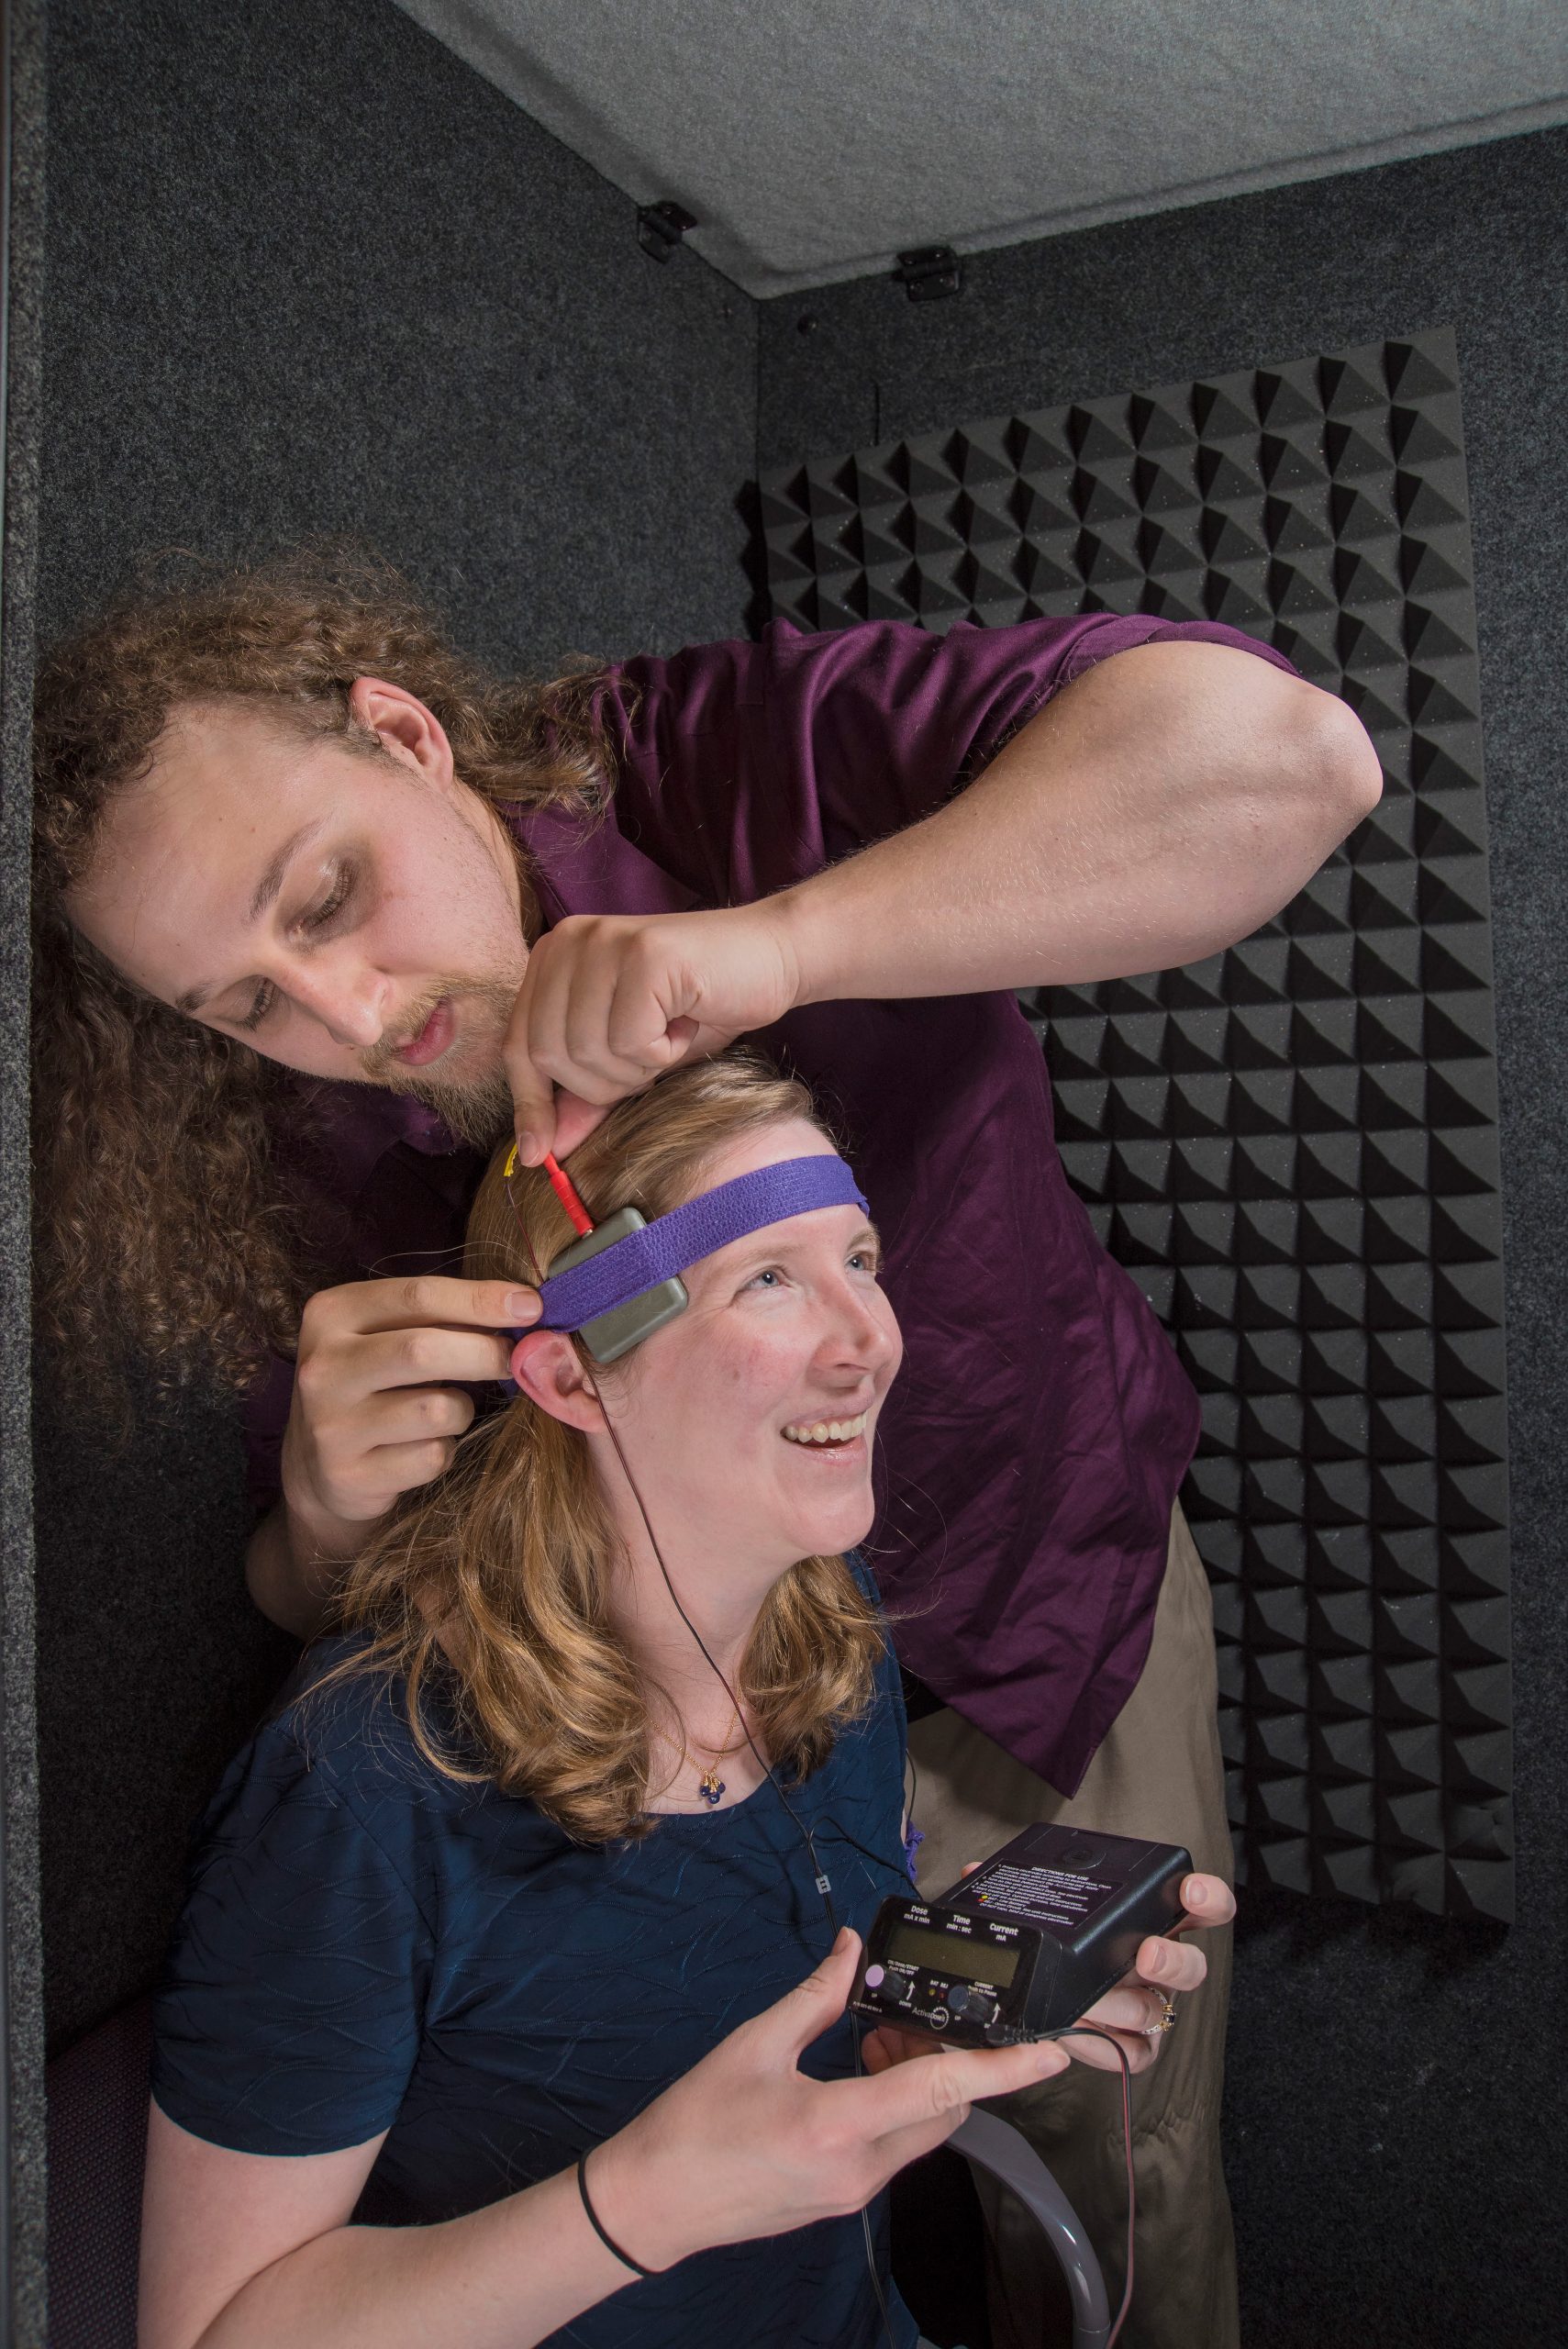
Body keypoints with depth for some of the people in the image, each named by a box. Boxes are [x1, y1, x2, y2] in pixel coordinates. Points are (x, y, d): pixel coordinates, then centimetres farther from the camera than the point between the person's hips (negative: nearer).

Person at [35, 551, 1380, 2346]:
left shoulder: (745, 768, -25)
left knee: (1132, 2166, 16)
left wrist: (779, 940, -46)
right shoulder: (329, 1162, -14)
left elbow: (1279, 753, -38)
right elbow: (329, 1619, -5)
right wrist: (329, 1506, -29)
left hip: (1072, 1597, 0)